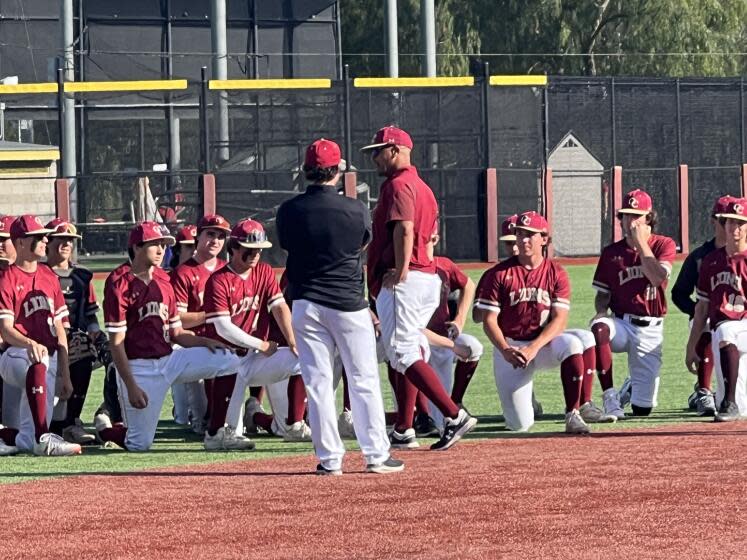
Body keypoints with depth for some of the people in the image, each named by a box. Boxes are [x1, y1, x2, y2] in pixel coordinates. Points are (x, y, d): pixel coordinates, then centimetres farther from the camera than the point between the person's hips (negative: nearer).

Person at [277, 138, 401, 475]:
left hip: (306, 305, 1)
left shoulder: (288, 212, -5)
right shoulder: (356, 210, -7)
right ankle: (376, 455, 9)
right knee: (363, 381, 7)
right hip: (349, 304, -1)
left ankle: (329, 458, 4)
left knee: (318, 382, 5)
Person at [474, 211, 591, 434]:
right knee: (520, 425, -10)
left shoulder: (556, 273, -1)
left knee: (572, 343, -35)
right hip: (509, 346, -1)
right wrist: (506, 351, -22)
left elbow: (559, 320, -9)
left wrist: (534, 348, -24)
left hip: (544, 343, 1)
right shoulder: (499, 274, -3)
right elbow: (489, 320, -5)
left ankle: (573, 414, -27)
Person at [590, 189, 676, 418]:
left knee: (642, 409, -3)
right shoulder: (611, 252, 6)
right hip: (621, 324, 1)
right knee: (599, 328, -40)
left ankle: (632, 388, 37)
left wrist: (641, 242, -14)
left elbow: (658, 277, -17)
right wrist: (601, 312, -12)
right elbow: (602, 294, 10)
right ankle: (610, 396, -27)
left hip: (650, 330, -1)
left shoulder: (664, 245, 1)